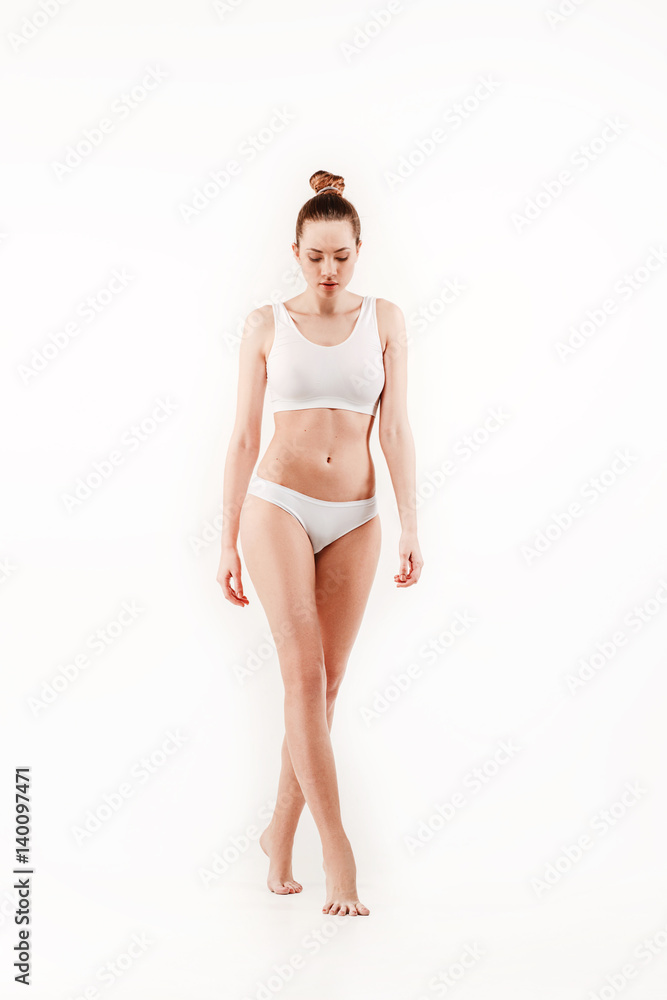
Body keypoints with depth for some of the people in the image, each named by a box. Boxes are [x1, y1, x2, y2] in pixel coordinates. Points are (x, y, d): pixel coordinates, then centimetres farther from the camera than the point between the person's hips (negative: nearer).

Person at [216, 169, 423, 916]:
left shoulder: (384, 320, 6)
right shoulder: (266, 324, 4)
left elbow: (395, 428, 2)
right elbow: (244, 436, 4)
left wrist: (410, 528, -7)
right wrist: (228, 541, 3)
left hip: (355, 519, 2)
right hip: (279, 505, -2)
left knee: (326, 683, 5)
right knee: (305, 675, -11)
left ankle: (281, 831, 21)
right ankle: (336, 847, -5)